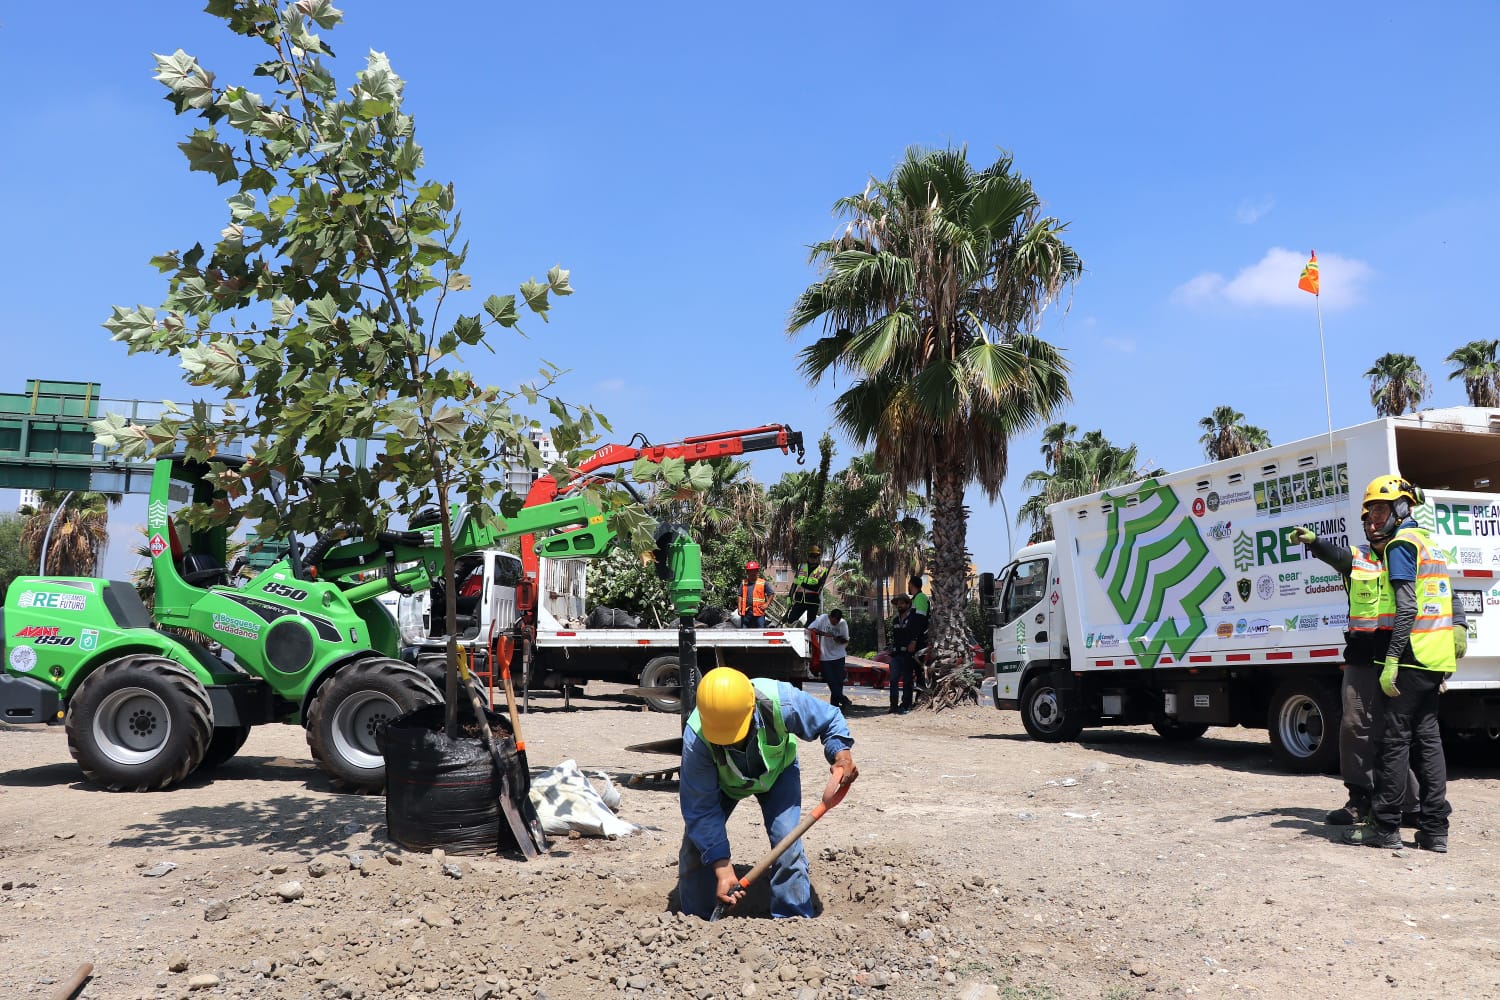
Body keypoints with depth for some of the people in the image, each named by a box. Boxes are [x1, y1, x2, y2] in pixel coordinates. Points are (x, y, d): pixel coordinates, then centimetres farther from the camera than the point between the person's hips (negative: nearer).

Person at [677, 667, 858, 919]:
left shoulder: (780, 702, -41)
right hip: (721, 780, 0)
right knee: (697, 846, -8)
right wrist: (722, 869, -37)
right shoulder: (695, 736, -41)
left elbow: (830, 720, -20)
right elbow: (701, 810, -32)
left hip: (777, 771, 0)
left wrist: (842, 755, -39)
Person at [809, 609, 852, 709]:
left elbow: (846, 640, 4)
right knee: (831, 681, -7)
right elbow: (810, 629, -14)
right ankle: (844, 701, -2)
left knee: (839, 680, 1)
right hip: (825, 656, -2)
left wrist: (840, 640, -19)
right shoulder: (822, 619, -8)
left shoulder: (843, 623, -2)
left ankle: (835, 703, 11)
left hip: (838, 656, 2)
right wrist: (824, 634, -23)